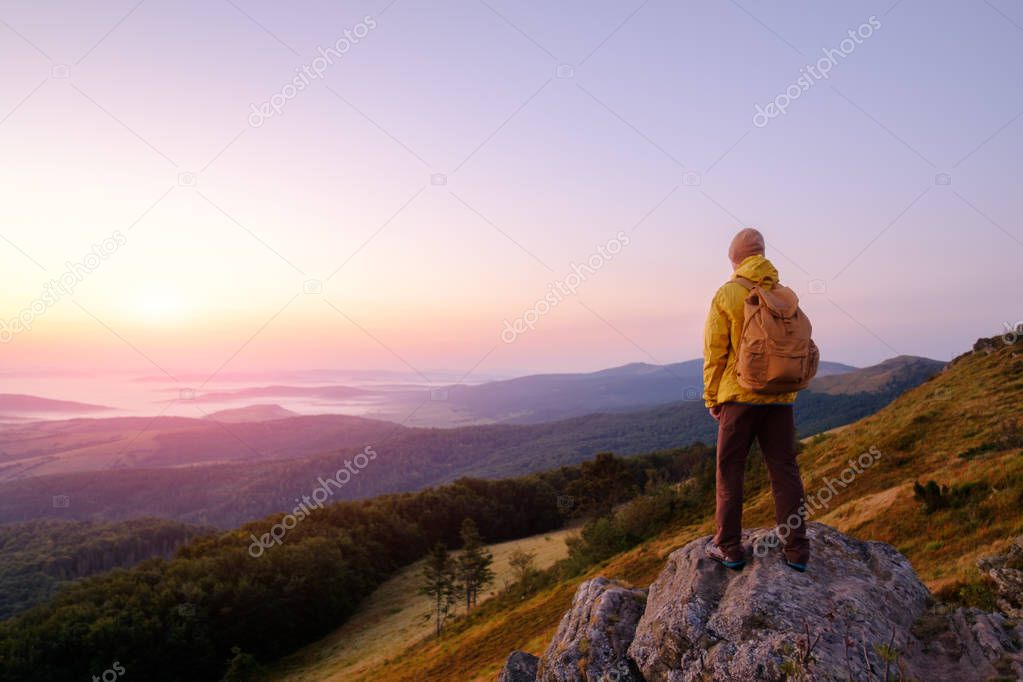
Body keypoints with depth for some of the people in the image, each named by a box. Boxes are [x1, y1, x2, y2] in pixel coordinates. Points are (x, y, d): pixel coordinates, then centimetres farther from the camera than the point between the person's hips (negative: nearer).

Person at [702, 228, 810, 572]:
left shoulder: (726, 295, -6)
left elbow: (715, 351, -6)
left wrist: (711, 397, 2)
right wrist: (788, 389, 17)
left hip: (739, 395, -4)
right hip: (780, 399, 4)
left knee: (730, 470, 6)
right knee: (784, 470, 9)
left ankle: (729, 547, 11)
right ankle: (795, 550, 14)